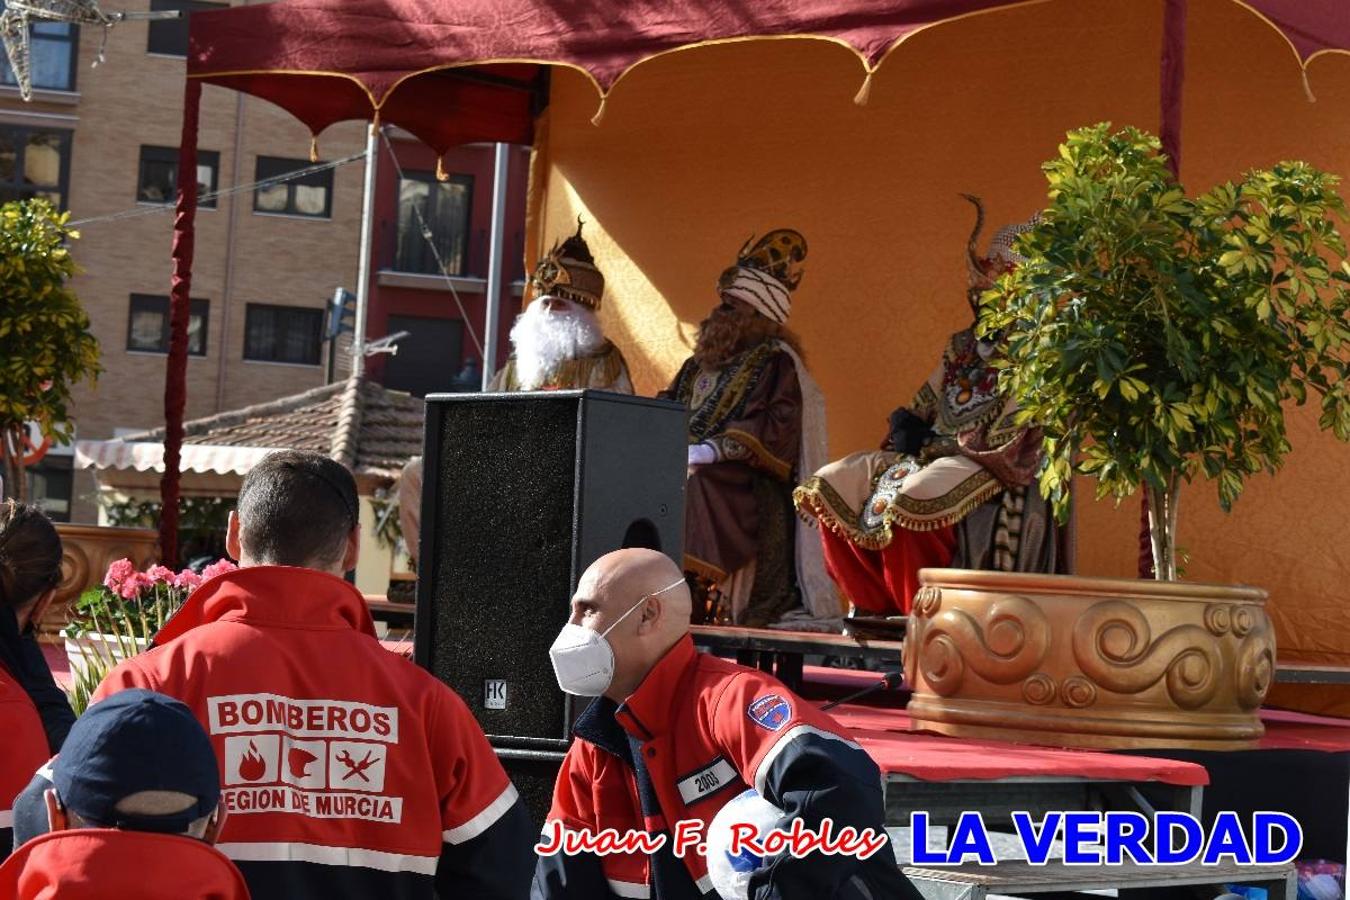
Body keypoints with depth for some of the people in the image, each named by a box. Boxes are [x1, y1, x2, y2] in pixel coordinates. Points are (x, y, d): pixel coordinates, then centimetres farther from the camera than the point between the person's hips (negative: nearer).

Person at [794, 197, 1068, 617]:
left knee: (911, 501, -37)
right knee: (832, 485, -7)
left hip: (986, 469, -8)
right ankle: (877, 605, -8)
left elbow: (1005, 442, -14)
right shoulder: (961, 347, 19)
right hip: (933, 455, 8)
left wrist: (935, 442, -12)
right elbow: (923, 407, 22)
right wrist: (907, 428, -1)